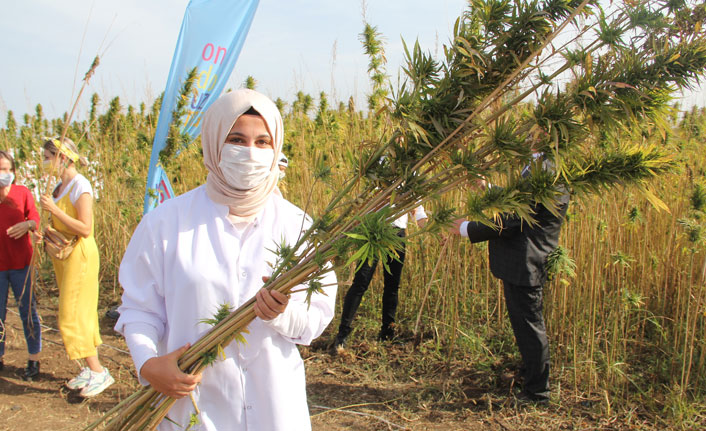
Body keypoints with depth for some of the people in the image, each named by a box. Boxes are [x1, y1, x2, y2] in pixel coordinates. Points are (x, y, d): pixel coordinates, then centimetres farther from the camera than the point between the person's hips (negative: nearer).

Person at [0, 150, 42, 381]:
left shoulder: (22, 192, 2)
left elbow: (35, 218, 1)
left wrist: (27, 225, -20)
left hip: (20, 263, -1)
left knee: (28, 311, 5)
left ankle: (34, 360, 14)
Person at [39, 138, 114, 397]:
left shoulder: (80, 185, -16)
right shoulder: (60, 186, 10)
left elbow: (85, 229, -21)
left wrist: (54, 209, -21)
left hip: (79, 255, -9)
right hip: (64, 255, 9)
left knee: (72, 317, -6)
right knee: (79, 314, 12)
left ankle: (99, 372, 2)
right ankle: (91, 369, 20)